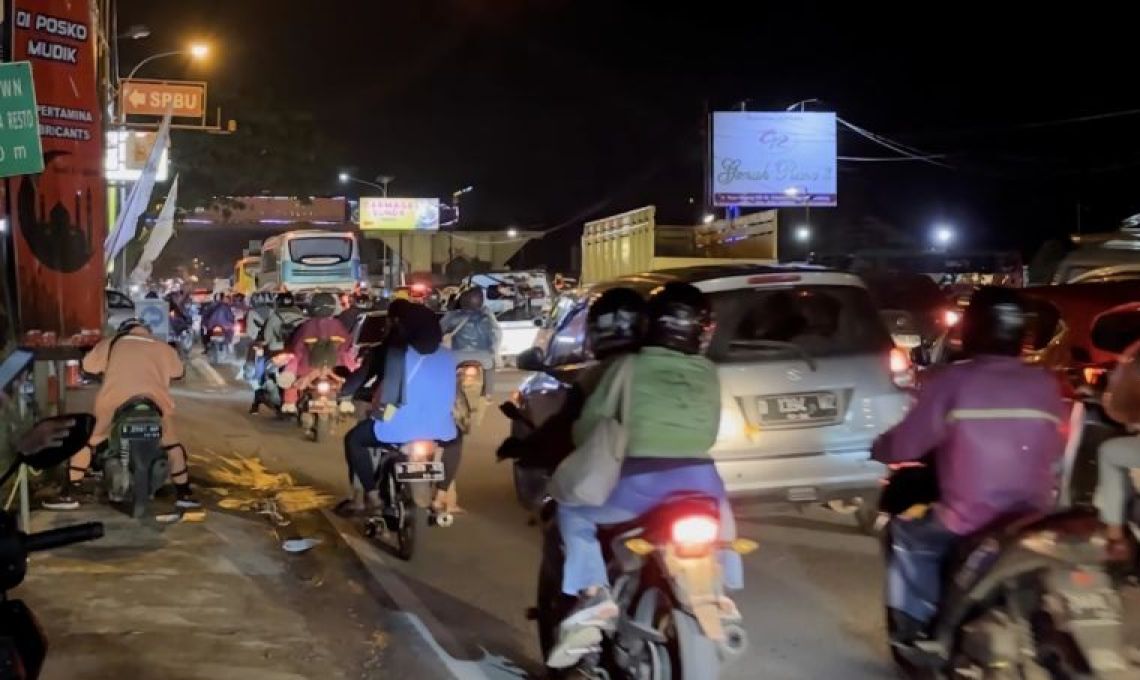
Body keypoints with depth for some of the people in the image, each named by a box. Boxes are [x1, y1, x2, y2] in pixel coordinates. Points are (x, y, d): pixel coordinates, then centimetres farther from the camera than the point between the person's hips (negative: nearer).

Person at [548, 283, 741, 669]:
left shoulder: (630, 366, 7)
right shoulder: (708, 374, 16)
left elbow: (587, 427, 10)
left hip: (640, 483, -3)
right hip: (700, 479, 3)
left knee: (573, 512, 19)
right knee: (720, 513, 38)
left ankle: (592, 597, 1)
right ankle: (722, 596, 29)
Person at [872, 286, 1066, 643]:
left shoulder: (951, 381, -11)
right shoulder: (1047, 386, 1)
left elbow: (905, 445, -5)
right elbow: (1055, 453, 14)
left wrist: (878, 449, 16)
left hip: (968, 526, -4)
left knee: (905, 535, 21)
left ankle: (915, 627, 18)